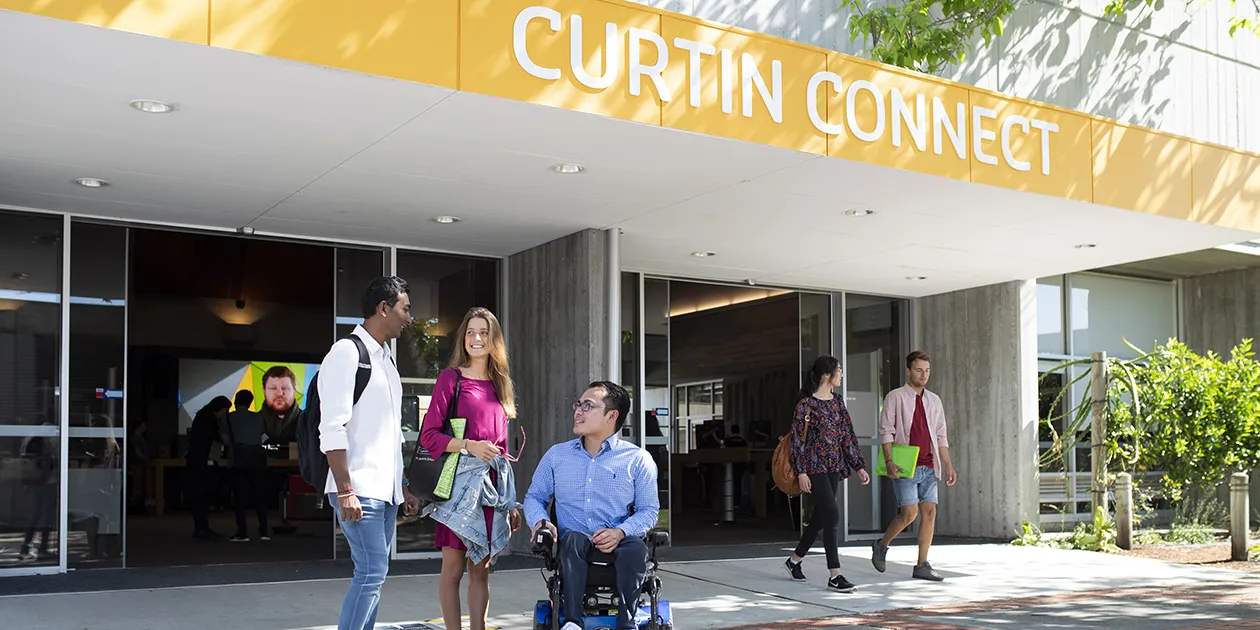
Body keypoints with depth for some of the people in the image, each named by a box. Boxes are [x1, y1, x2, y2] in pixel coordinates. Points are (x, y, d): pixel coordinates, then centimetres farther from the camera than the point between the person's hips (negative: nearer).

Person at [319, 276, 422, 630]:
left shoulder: (385, 360, 18)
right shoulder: (347, 354, -9)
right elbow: (332, 429, -16)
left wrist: (405, 487, 19)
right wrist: (345, 491, -20)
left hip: (386, 491, 9)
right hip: (360, 491, -9)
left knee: (373, 573, 9)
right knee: (372, 572, -12)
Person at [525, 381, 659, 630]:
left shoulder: (638, 460, 8)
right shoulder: (556, 455, 17)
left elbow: (649, 510, 4)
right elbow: (534, 497, 20)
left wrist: (620, 532, -15)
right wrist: (540, 521, -3)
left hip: (617, 544, -1)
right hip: (574, 550, 1)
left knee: (636, 546, -35)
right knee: (572, 539, -34)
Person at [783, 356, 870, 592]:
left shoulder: (837, 402, 12)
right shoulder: (806, 404, -9)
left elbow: (848, 436, 15)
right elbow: (798, 439, -10)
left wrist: (859, 466, 11)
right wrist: (801, 472, -15)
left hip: (834, 467, 8)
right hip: (814, 467, -8)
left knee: (820, 516, 12)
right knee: (832, 514, -15)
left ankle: (795, 560, 30)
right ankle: (834, 576, -13)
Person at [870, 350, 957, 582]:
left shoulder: (934, 400, 15)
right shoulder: (895, 397, -1)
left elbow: (941, 436, 18)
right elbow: (886, 431, -7)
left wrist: (948, 465, 9)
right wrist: (889, 462, -18)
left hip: (928, 466, 5)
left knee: (929, 511, -1)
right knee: (910, 513, -12)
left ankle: (922, 565, 6)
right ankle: (882, 545, 12)